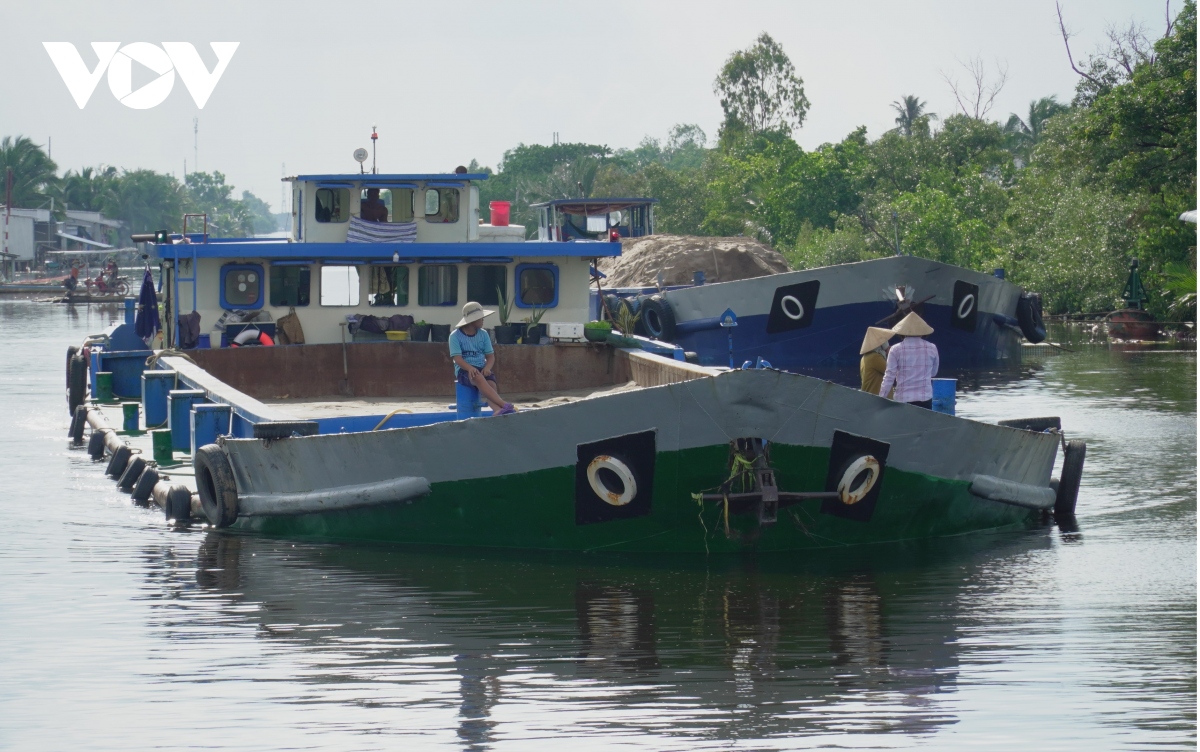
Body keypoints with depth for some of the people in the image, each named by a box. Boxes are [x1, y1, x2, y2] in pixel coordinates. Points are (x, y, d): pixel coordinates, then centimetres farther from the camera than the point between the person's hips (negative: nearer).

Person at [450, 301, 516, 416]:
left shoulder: (483, 334, 13)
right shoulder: (455, 336, 0)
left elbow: (490, 356, 10)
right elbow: (457, 358, -10)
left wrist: (487, 368, -13)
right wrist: (470, 368, -29)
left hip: (482, 369, 4)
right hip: (464, 370, -4)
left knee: (491, 384, -31)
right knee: (478, 378, -38)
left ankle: (498, 411, -59)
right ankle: (505, 405, -52)